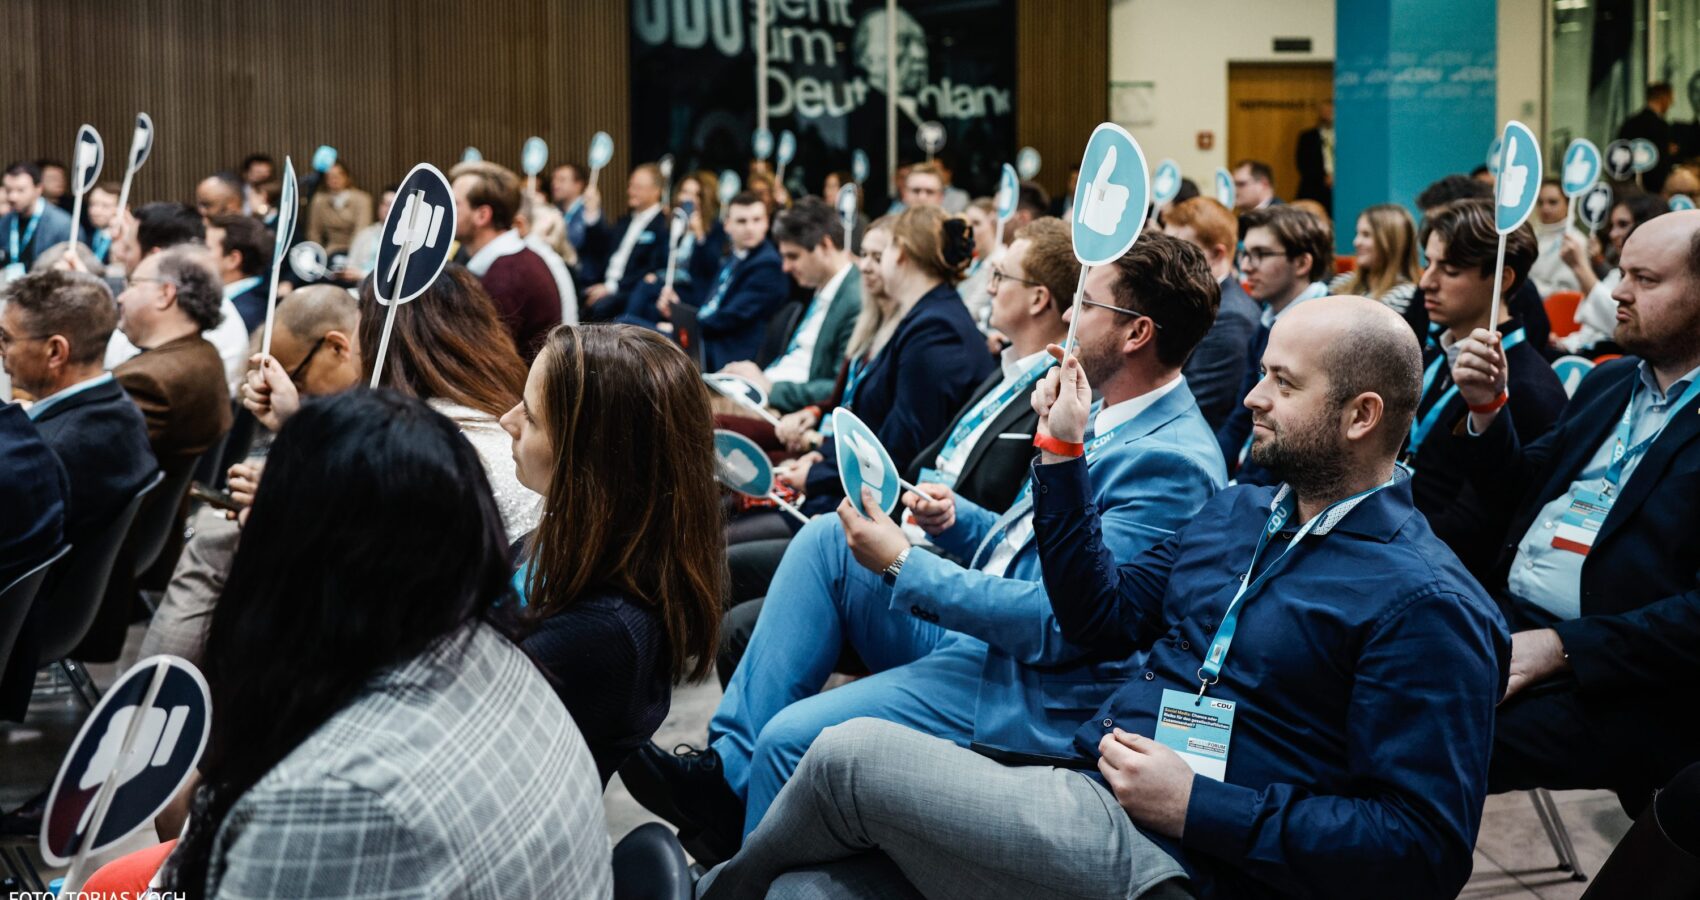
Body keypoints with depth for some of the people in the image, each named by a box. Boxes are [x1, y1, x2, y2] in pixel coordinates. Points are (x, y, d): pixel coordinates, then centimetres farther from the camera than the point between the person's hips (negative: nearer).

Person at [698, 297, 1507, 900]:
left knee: (853, 754, -10)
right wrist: (1063, 455, 15)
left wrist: (1198, 807, -18)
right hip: (1084, 803, 8)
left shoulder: (1426, 603, -10)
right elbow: (1104, 616, 24)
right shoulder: (1237, 511, 17)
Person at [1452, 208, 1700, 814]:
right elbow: (1521, 491, 22)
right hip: (1505, 621, 8)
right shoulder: (1610, 383, 18)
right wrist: (1488, 409, 4)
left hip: (1613, 677, -7)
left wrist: (1562, 647, -22)